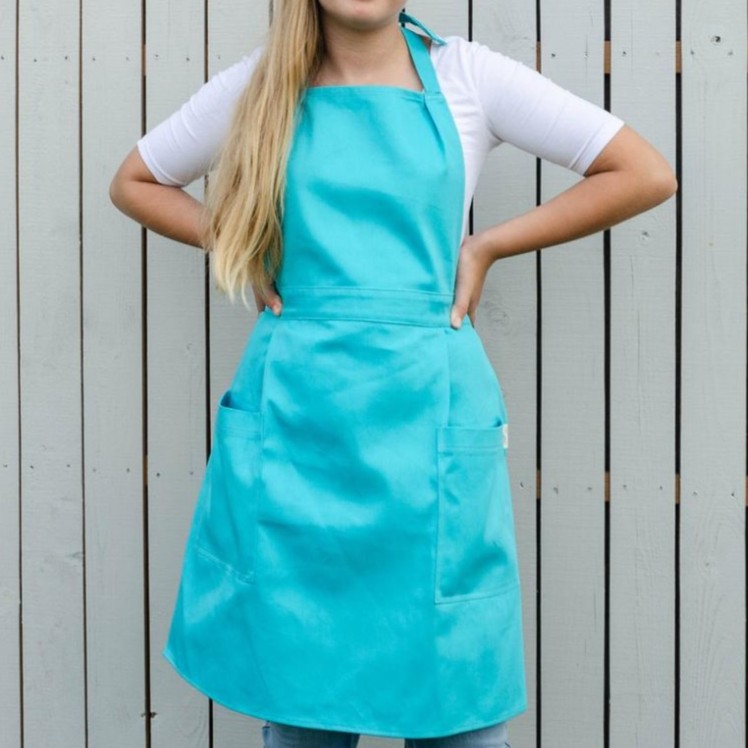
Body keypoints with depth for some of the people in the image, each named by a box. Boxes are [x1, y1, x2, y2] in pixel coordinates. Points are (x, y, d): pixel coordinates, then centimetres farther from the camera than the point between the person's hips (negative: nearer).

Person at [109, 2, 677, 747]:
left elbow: (646, 174, 3)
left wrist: (488, 244, 0)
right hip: (292, 410, 1)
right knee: (299, 686, 9)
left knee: (458, 682, 5)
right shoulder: (261, 83, 8)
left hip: (425, 412, -1)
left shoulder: (465, 73, 3)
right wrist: (233, 244, 6)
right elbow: (133, 182, 20)